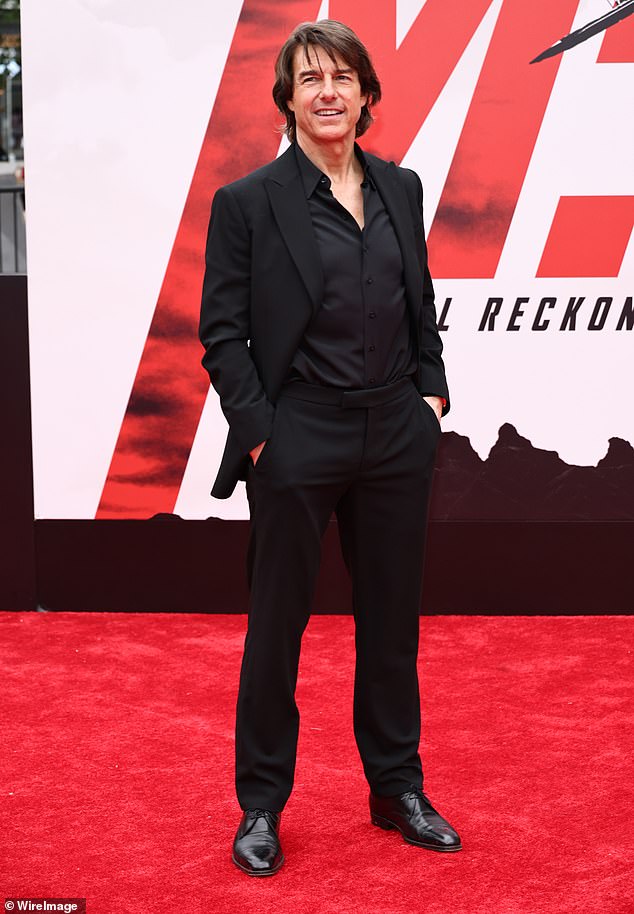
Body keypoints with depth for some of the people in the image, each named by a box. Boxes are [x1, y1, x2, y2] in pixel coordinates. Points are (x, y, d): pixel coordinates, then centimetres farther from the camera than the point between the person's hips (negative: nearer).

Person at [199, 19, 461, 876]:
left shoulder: (401, 188, 8)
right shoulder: (248, 201, -7)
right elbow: (221, 332, -6)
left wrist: (432, 389, 5)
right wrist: (257, 431, -12)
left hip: (397, 437, 5)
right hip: (299, 443, -4)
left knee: (392, 616, 14)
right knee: (277, 623, 7)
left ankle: (399, 789, 29)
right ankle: (261, 805, 21)